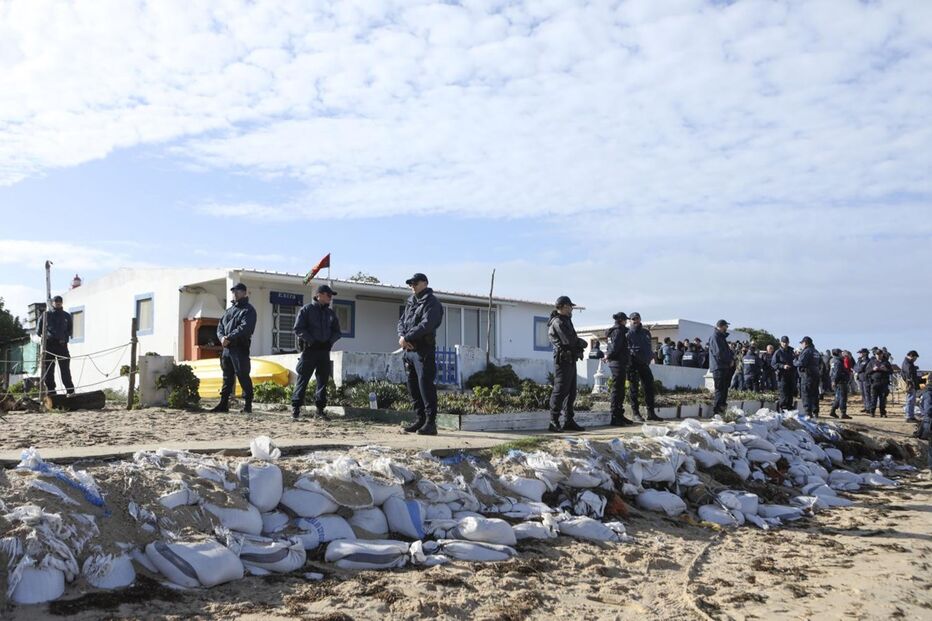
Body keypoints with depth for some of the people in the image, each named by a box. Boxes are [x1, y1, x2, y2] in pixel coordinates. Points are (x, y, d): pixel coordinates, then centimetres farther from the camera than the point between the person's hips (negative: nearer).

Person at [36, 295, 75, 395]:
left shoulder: (67, 316, 14)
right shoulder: (46, 315, 11)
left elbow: (70, 330, 15)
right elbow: (38, 330, 12)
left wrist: (65, 338, -2)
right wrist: (44, 336, -4)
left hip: (62, 345, 0)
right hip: (48, 344, 0)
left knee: (65, 370, -7)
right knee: (48, 370, 0)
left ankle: (70, 391, -8)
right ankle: (51, 392, 4)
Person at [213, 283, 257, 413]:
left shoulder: (248, 310, -2)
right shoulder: (229, 310, 22)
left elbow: (245, 328, -16)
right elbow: (220, 326, 16)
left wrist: (229, 337, -20)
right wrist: (222, 337, -5)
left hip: (240, 349, -7)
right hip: (227, 348, 7)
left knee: (243, 377, -7)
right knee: (227, 377, 11)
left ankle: (247, 405, -3)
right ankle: (223, 404, 16)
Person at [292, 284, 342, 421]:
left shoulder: (330, 313, 15)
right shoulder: (306, 309, 0)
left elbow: (337, 332, 17)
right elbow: (298, 329, -7)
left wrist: (330, 341, -1)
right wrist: (311, 341, -13)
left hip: (324, 350, 5)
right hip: (309, 349, -5)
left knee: (323, 380, 4)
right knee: (303, 379, -5)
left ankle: (320, 409, 10)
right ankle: (296, 407, -1)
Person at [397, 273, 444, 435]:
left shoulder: (432, 303, -5)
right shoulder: (410, 302, 20)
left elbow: (426, 325, -18)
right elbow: (401, 321, 15)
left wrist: (407, 338, -18)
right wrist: (401, 336, -6)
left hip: (423, 350, -8)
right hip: (408, 350, 8)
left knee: (426, 386, -9)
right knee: (412, 386, 10)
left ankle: (430, 422, -7)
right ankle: (420, 419, 19)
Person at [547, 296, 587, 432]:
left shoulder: (565, 321, 20)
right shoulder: (558, 322, -13)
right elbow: (569, 341, -21)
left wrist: (578, 342, -5)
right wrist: (582, 342, -2)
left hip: (570, 361, 10)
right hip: (563, 360, -10)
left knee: (571, 392, 12)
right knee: (560, 391, -10)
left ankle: (569, 421, 17)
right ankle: (553, 422, -7)